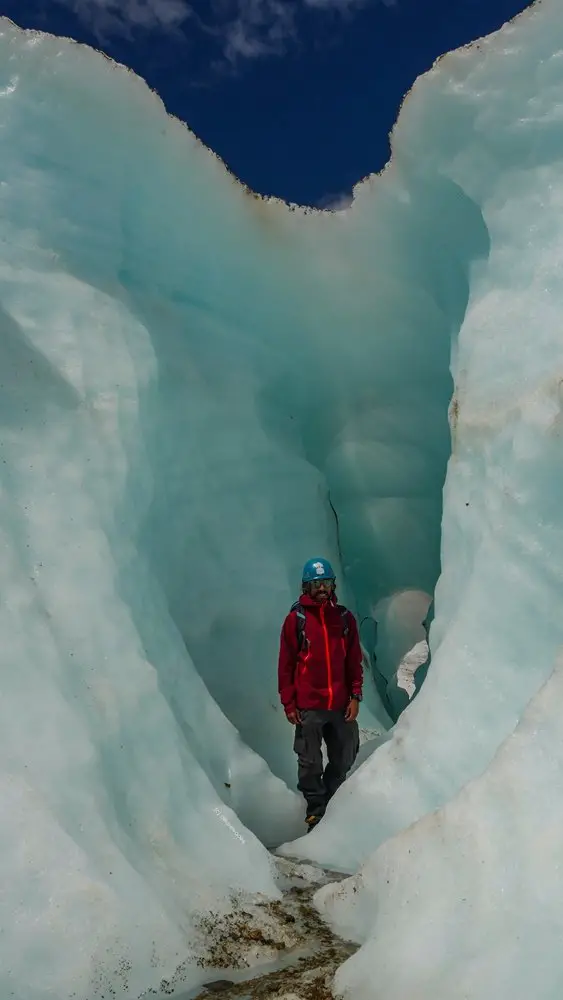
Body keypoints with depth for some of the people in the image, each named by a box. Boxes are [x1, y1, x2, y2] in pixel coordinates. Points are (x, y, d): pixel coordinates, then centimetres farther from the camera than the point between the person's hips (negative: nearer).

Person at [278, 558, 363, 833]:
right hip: (308, 706, -2)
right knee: (310, 763, 5)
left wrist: (355, 696, 3)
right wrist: (288, 704, -3)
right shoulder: (296, 619, -2)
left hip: (341, 705, 3)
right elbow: (285, 664, -1)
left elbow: (354, 661, 9)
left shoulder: (345, 617, 6)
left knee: (344, 760, 10)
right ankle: (316, 811, 21)